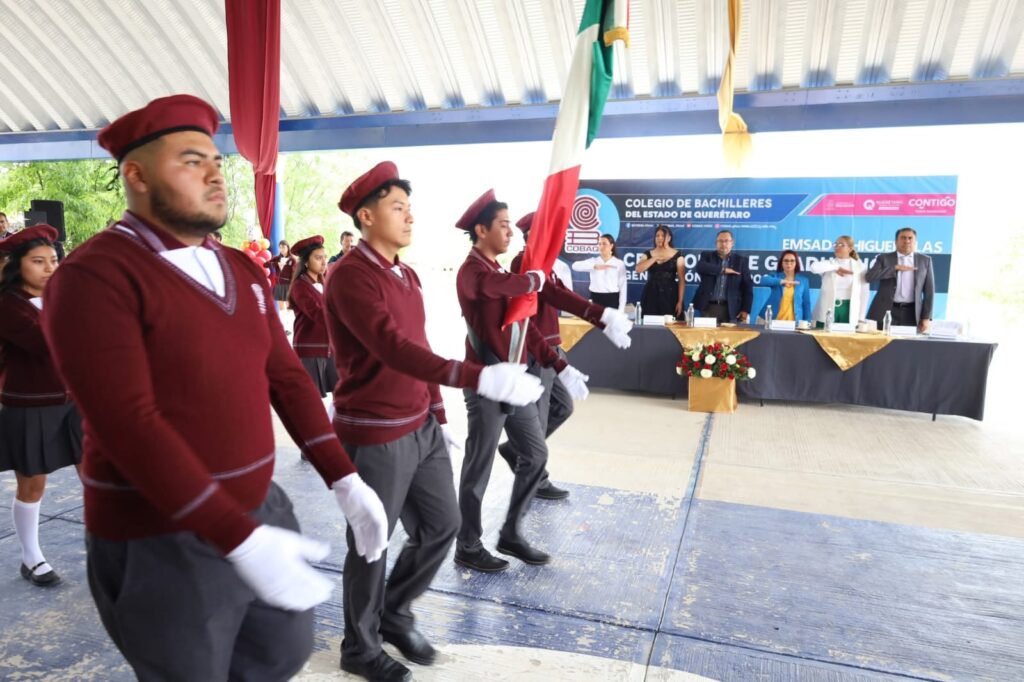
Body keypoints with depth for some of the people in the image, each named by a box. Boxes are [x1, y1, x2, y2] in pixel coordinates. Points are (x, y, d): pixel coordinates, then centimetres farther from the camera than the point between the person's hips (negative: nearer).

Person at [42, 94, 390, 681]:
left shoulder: (244, 272, 6)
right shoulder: (94, 278, -17)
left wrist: (345, 479, -2)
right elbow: (130, 427, -25)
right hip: (163, 542, -7)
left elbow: (285, 377, 5)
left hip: (260, 508, 7)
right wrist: (239, 541, -30)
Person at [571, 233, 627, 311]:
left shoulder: (619, 263, 2)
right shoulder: (593, 261, 5)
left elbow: (623, 287, 0)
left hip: (612, 300, -2)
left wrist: (621, 309, -7)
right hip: (595, 299, 2)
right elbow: (575, 266, -13)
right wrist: (595, 266, -28)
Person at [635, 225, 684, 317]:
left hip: (670, 296, -1)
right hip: (651, 296, 1)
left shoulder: (677, 255, 3)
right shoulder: (648, 254, 9)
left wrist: (680, 301, -7)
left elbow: (682, 280, 0)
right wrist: (655, 258, -12)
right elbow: (638, 269, -10)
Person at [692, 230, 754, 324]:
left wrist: (745, 310, -4)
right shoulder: (707, 256, 9)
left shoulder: (741, 261, 8)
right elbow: (700, 267, -14)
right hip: (708, 307, 0)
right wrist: (723, 270, -14)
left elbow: (747, 287, 5)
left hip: (730, 309, 0)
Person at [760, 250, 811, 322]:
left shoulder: (803, 280, 9)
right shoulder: (775, 277, 5)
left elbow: (806, 304, 10)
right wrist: (782, 281, -28)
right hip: (773, 320, -1)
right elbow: (763, 280, -17)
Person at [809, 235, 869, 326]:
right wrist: (836, 268, -11)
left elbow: (864, 294, 6)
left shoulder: (860, 267, 7)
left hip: (848, 310, 0)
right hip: (827, 310, 0)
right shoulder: (829, 264, 6)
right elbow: (814, 267, -18)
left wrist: (861, 318, 1)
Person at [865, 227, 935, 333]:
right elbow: (869, 276, -10)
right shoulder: (884, 258, 6)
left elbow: (929, 290, 8)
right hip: (886, 311, -1)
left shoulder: (925, 260, 11)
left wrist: (926, 317, 1)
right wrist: (895, 268, -14)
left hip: (911, 312, 1)